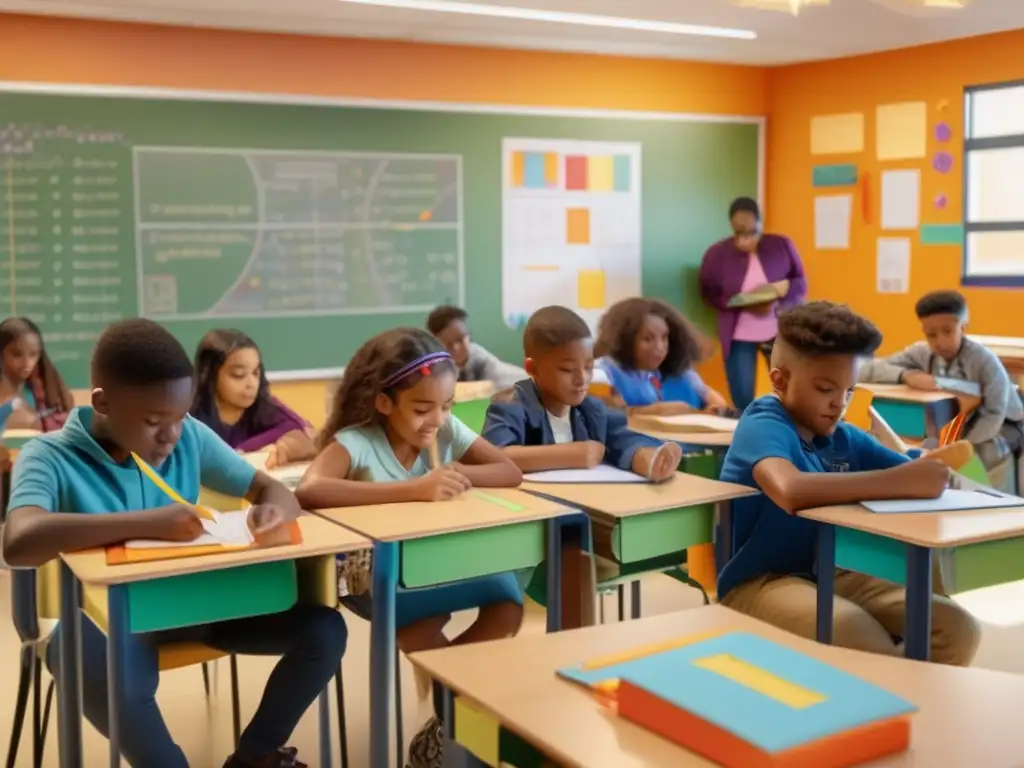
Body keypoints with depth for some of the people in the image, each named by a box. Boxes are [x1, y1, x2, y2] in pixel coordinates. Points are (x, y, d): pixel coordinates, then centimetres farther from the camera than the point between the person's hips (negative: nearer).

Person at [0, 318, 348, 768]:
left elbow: (272, 490, 3)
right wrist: (146, 523, -39)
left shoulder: (190, 437, -2)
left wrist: (273, 511, -23)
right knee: (111, 680, -40)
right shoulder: (50, 457, -15)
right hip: (101, 618, -4)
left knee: (323, 630, -13)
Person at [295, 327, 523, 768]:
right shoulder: (357, 441, -19)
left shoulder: (448, 431, -3)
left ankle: (452, 719, 1)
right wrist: (414, 489, -40)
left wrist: (457, 475, -24)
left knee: (508, 600, -19)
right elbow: (308, 491, -37)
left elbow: (511, 474, -2)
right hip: (373, 574, -5)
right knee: (415, 616, -34)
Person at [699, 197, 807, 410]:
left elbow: (800, 283, 2)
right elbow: (708, 295, -2)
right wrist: (745, 305, -19)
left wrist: (777, 299, -20)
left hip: (780, 332, 1)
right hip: (739, 336, -1)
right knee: (742, 401, -1)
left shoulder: (782, 245, -3)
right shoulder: (717, 253, -5)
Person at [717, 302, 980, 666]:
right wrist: (901, 482, -37)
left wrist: (934, 471, -20)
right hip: (757, 584, -7)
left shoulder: (843, 437, 6)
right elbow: (790, 491, -39)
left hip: (826, 575, 8)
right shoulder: (763, 426, -17)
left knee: (956, 627, -6)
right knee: (868, 645, -33)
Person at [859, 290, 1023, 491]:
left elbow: (995, 414, -27)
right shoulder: (922, 353, -15)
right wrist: (907, 375, -35)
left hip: (1003, 425, -5)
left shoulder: (984, 359, -26)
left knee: (991, 450, -33)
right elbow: (867, 370, -19)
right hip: (961, 425, 5)